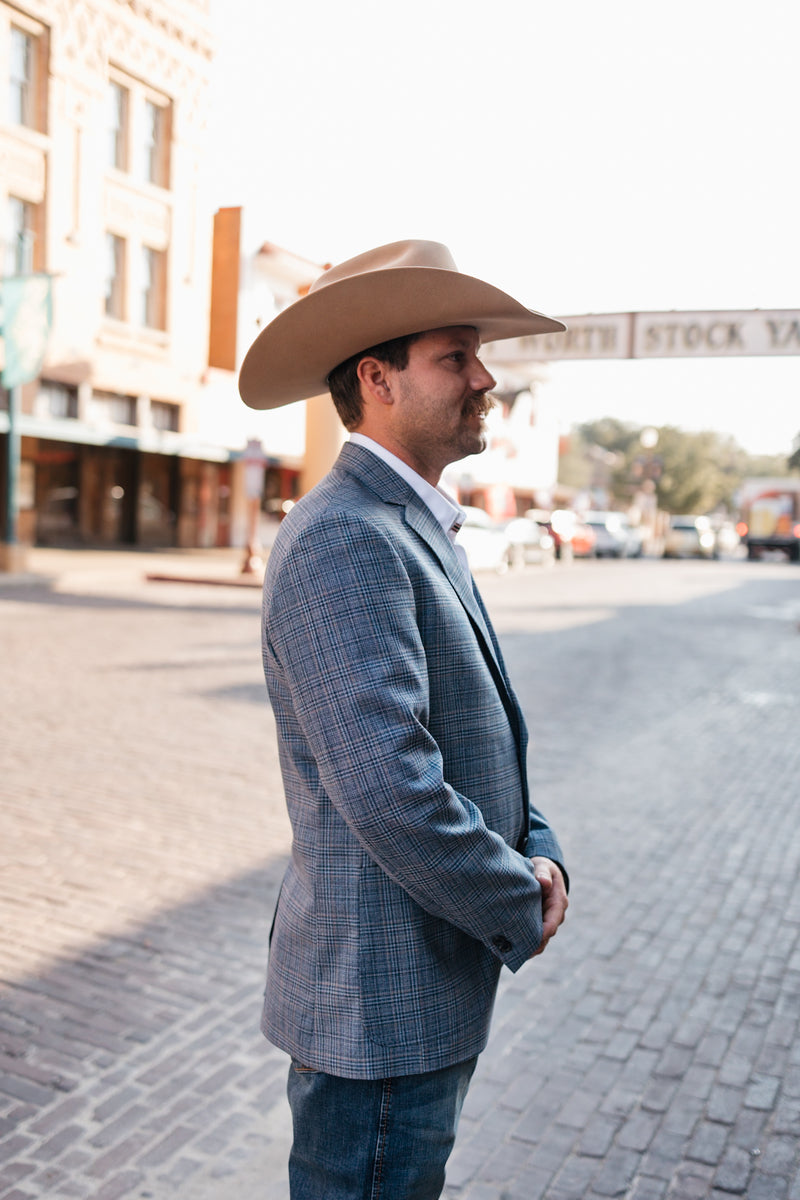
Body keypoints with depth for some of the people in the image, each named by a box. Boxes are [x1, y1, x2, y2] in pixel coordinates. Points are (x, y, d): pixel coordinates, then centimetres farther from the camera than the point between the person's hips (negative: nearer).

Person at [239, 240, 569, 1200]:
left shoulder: (420, 530, 11)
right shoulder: (341, 540, -23)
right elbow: (388, 789, -30)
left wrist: (536, 850, -1)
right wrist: (519, 913, -15)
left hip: (431, 986, 10)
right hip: (381, 1002, -10)